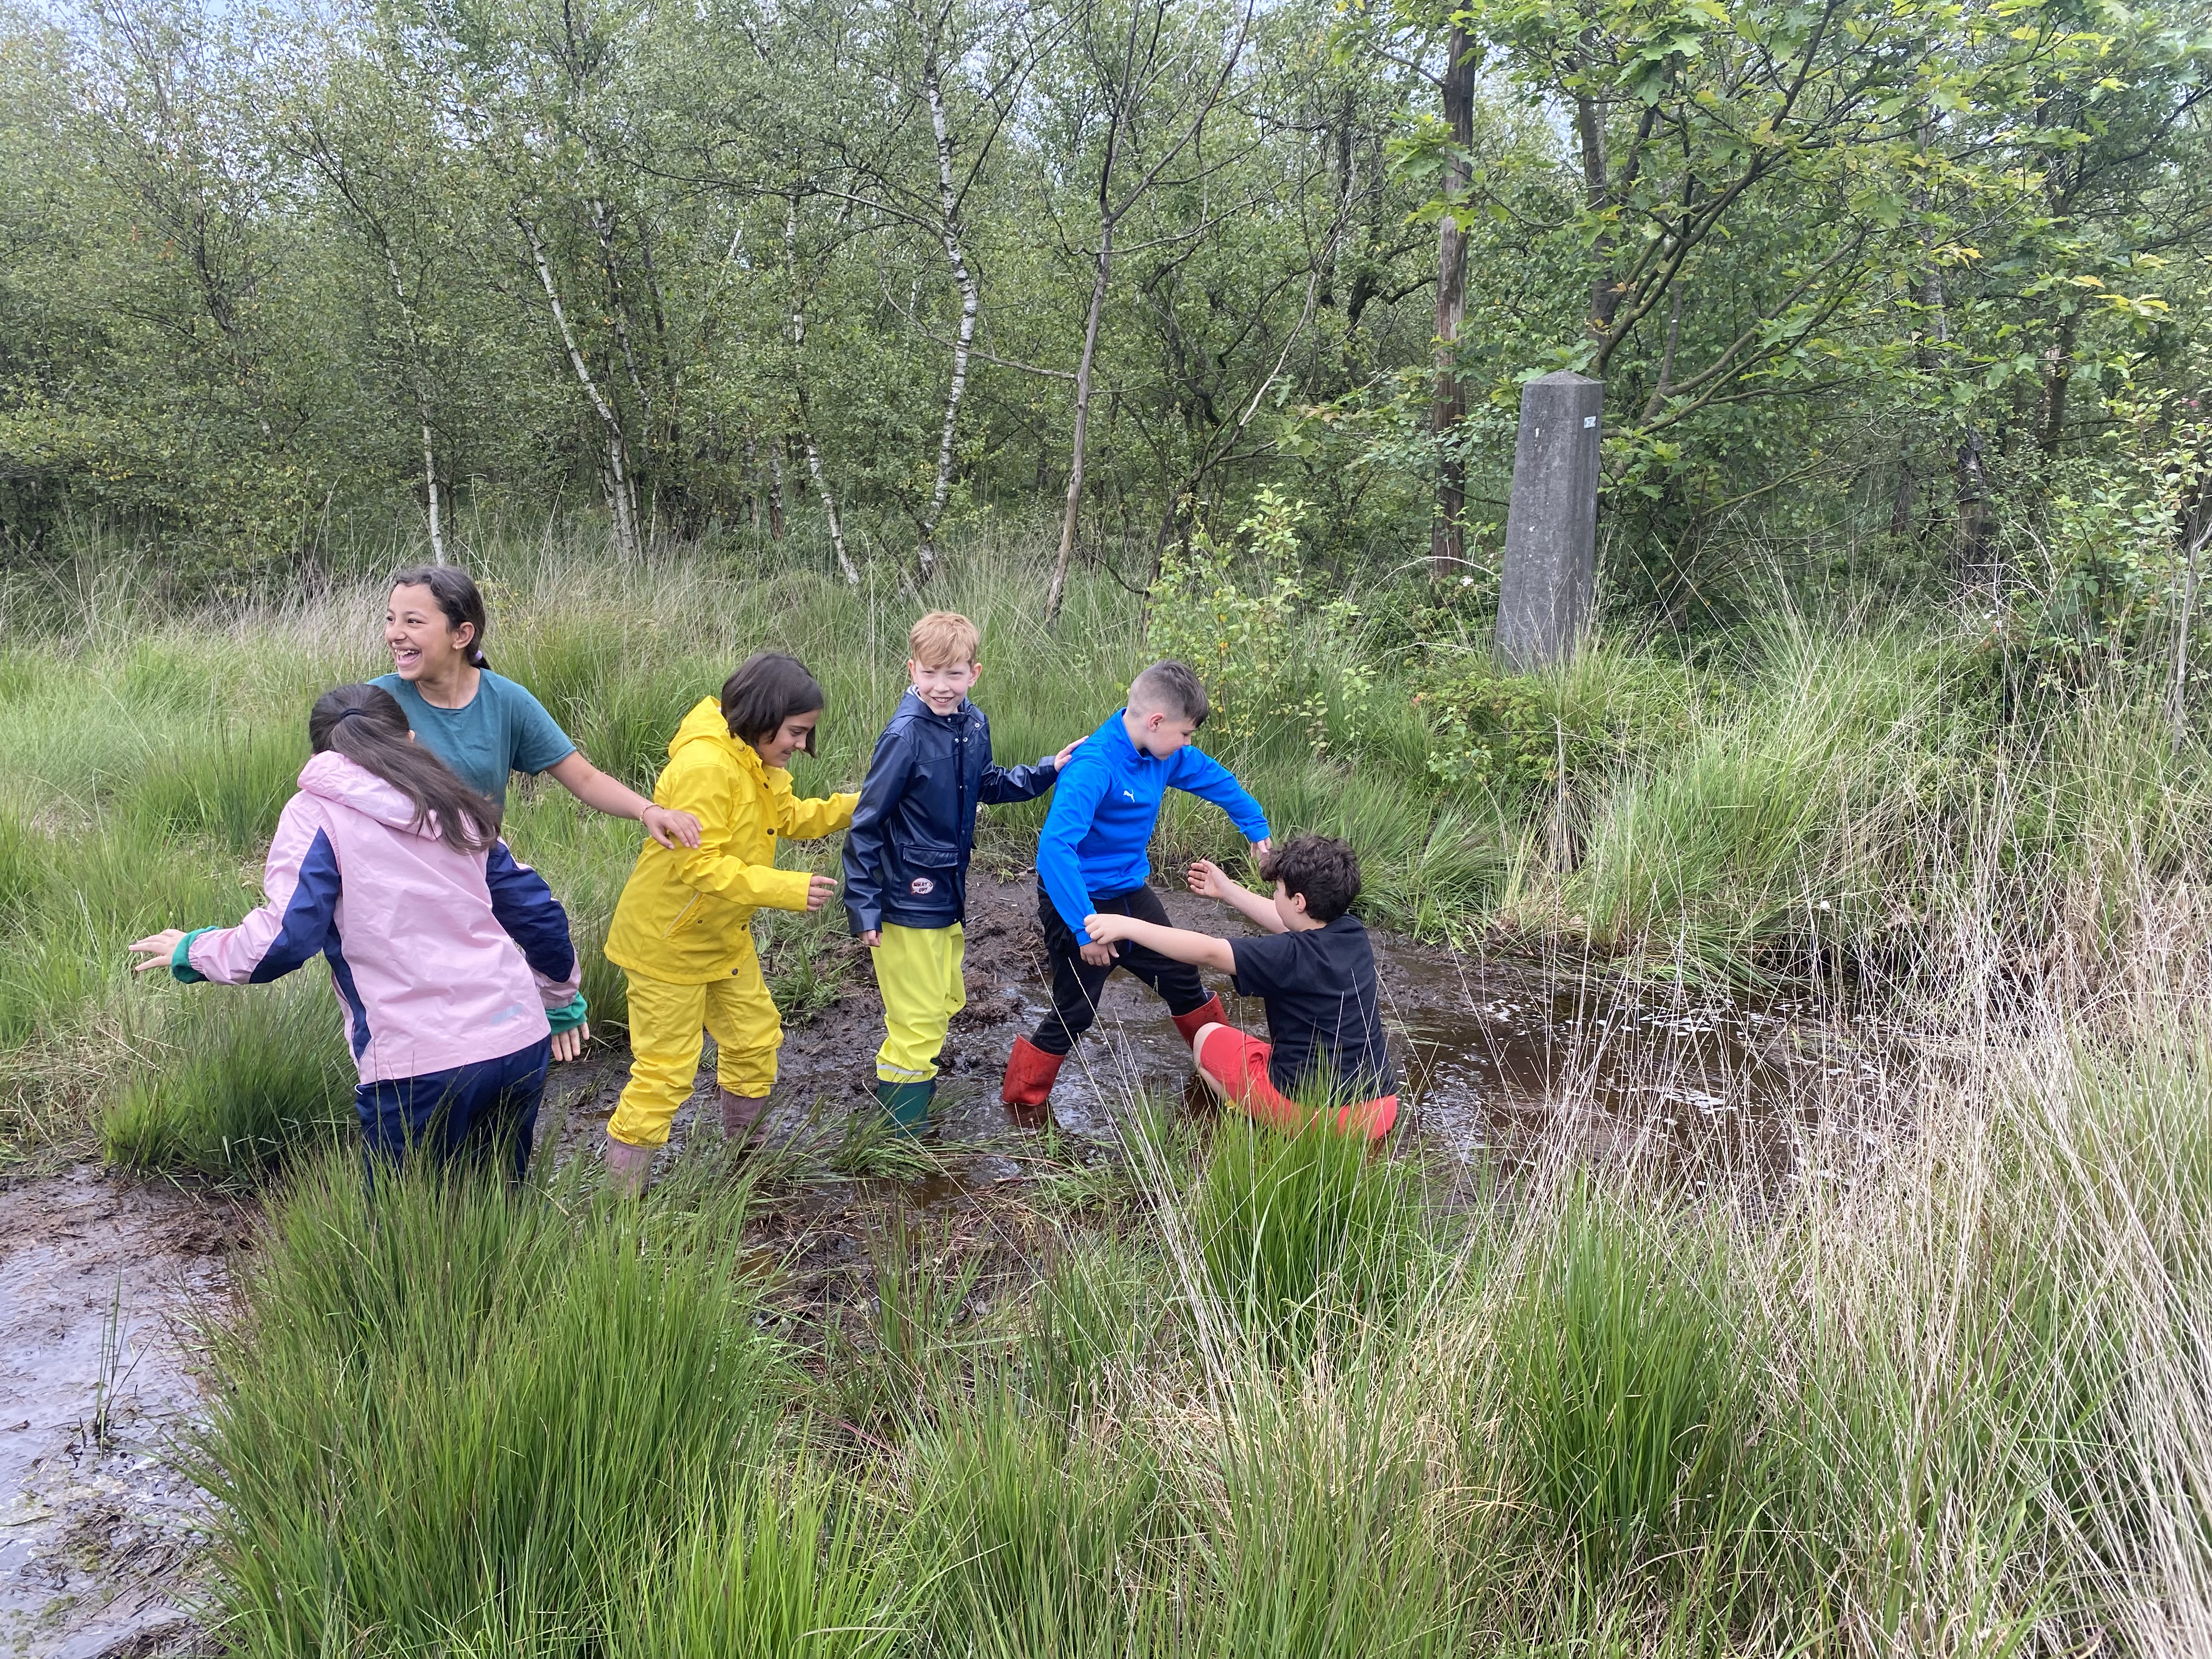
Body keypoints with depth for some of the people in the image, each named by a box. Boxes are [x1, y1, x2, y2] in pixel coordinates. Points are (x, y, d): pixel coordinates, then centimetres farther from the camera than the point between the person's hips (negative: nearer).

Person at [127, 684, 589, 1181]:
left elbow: (284, 940, -9)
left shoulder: (316, 814, 1)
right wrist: (562, 1002, 33)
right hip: (522, 1044, 5)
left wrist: (193, 951, 10)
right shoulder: (456, 807, 17)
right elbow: (538, 915, 18)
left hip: (423, 1068, -5)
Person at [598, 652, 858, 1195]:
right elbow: (698, 865, -33)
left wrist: (855, 806, -1)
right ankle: (618, 1200, 10)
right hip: (668, 941, -10)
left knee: (756, 1039, 18)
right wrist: (788, 889, -36)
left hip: (725, 936, 10)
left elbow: (789, 817, 12)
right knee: (666, 1073, -3)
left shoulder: (756, 760, 2)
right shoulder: (704, 766, -30)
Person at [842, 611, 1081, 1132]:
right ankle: (901, 1127, 16)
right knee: (920, 1015, 1)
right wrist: (864, 909, -18)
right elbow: (866, 824, -18)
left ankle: (897, 1079, 43)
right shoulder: (905, 735, -22)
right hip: (907, 902, -8)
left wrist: (1048, 771, 8)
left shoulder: (973, 724, -1)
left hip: (948, 895, 8)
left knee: (945, 1001, 22)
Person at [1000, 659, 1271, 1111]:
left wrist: (1256, 828, 25)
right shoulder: (1093, 767, -31)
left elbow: (1213, 778, 16)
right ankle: (1020, 1104, 21)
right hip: (1080, 902, -8)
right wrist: (1086, 927, -42)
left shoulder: (1162, 754, -5)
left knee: (1183, 980, 18)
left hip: (1131, 893, 8)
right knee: (1074, 1014, 2)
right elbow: (1056, 848, -40)